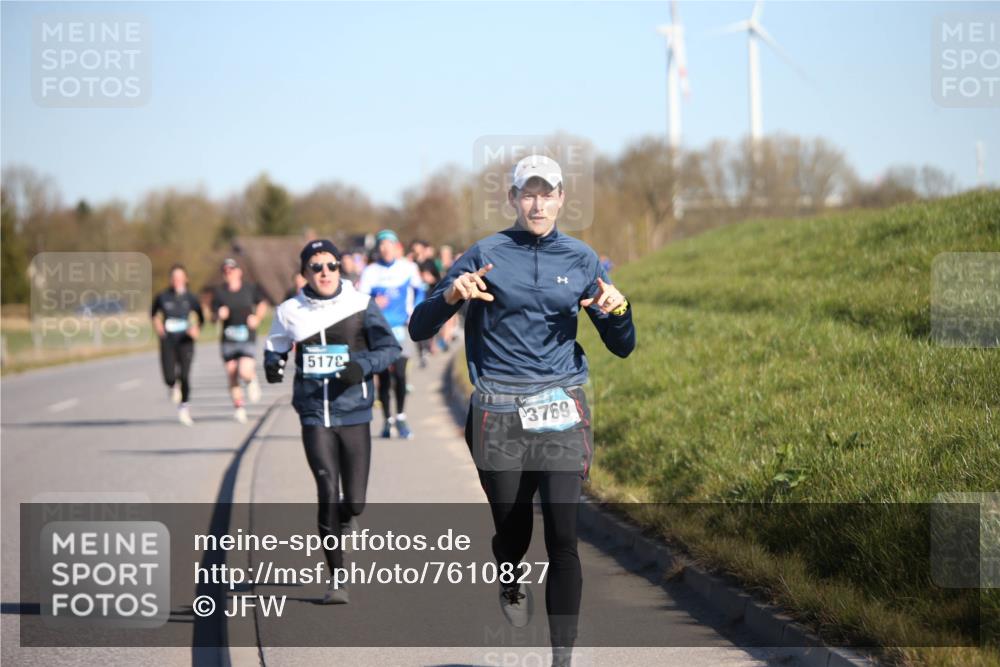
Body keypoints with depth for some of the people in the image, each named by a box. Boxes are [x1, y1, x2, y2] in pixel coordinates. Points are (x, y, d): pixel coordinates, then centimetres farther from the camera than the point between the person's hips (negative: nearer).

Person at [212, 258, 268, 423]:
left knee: (245, 372, -18)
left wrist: (257, 318, 0)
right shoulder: (219, 292, 1)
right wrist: (220, 315, -19)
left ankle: (252, 379, 18)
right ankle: (238, 407, 19)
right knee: (232, 376, 3)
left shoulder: (250, 289, 2)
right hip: (229, 340, 1)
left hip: (247, 339, -1)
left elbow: (262, 304, 17)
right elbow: (216, 316, 4)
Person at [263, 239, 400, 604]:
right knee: (328, 494, -9)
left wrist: (362, 365, -17)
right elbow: (275, 347, 17)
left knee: (354, 501, 2)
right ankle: (337, 580, 2)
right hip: (314, 415, 0)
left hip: (354, 413, 0)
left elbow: (390, 347, 1)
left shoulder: (361, 305, 0)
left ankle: (342, 519, 42)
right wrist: (272, 365, -6)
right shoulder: (290, 312, 3)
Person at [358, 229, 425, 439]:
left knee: (399, 372, -13)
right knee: (383, 376, 4)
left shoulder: (408, 268, 4)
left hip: (401, 327, -1)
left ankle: (401, 417, 3)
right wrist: (373, 303, -22)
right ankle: (387, 420, 16)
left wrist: (414, 314, 5)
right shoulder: (370, 271, 2)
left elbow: (419, 291, 18)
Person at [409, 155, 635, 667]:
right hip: (498, 416, -1)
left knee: (562, 536, -11)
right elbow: (419, 329, 2)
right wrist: (451, 295, -18)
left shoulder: (581, 260, 9)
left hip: (561, 413, 1)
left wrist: (618, 309, -9)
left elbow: (622, 347, 13)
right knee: (512, 532, 7)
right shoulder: (485, 255, 2)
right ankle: (511, 586, 43)